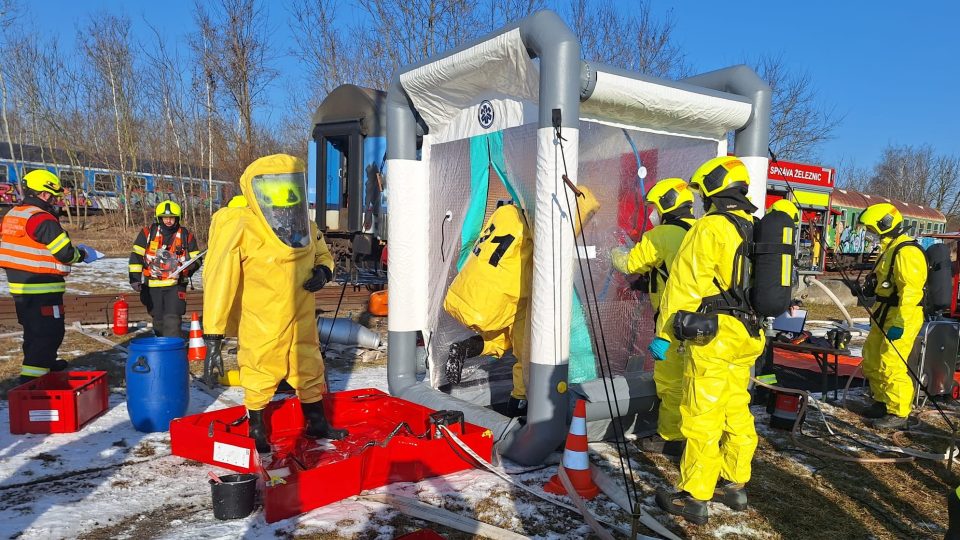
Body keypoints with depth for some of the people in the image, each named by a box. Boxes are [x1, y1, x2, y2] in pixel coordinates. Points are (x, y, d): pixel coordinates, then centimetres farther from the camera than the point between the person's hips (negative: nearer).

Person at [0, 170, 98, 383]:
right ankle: (31, 377, -6)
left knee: (33, 330, 24)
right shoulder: (43, 219, -18)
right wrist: (82, 253, 2)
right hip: (42, 290, -10)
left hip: (19, 286, 10)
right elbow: (66, 253, -18)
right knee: (50, 333, -4)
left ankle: (45, 363, 42)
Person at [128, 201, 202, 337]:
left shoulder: (186, 236, 3)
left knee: (172, 320, -14)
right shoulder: (148, 233, 3)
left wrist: (188, 267, -13)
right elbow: (136, 256, 2)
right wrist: (135, 277, -7)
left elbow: (196, 259, 9)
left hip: (175, 285, -2)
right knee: (158, 320, 12)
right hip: (152, 286, 2)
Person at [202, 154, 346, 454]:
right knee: (259, 376, 12)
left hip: (301, 322, 6)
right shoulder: (240, 229, -21)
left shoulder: (305, 227, -1)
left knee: (310, 372, 19)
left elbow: (322, 253, 17)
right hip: (261, 325, -6)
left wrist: (323, 271, -8)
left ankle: (317, 424, 39)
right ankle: (257, 430, 36)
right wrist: (213, 333, -23)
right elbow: (219, 280, -22)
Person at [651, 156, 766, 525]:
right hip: (745, 335, 9)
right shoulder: (752, 229, 12)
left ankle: (694, 498, 5)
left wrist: (664, 333, -14)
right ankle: (735, 485, 28)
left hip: (713, 337, -9)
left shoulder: (710, 228, -14)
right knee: (737, 413, 16)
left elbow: (684, 284, -17)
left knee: (702, 418, -2)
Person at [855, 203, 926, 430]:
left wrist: (900, 323, -28)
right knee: (872, 361, 17)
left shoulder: (907, 251, -19)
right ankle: (882, 403, 30)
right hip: (885, 316, 11)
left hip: (901, 319, -11)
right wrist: (868, 291, 10)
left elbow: (911, 291, -25)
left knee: (891, 366, -7)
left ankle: (898, 414, 4)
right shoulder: (890, 249, 15)